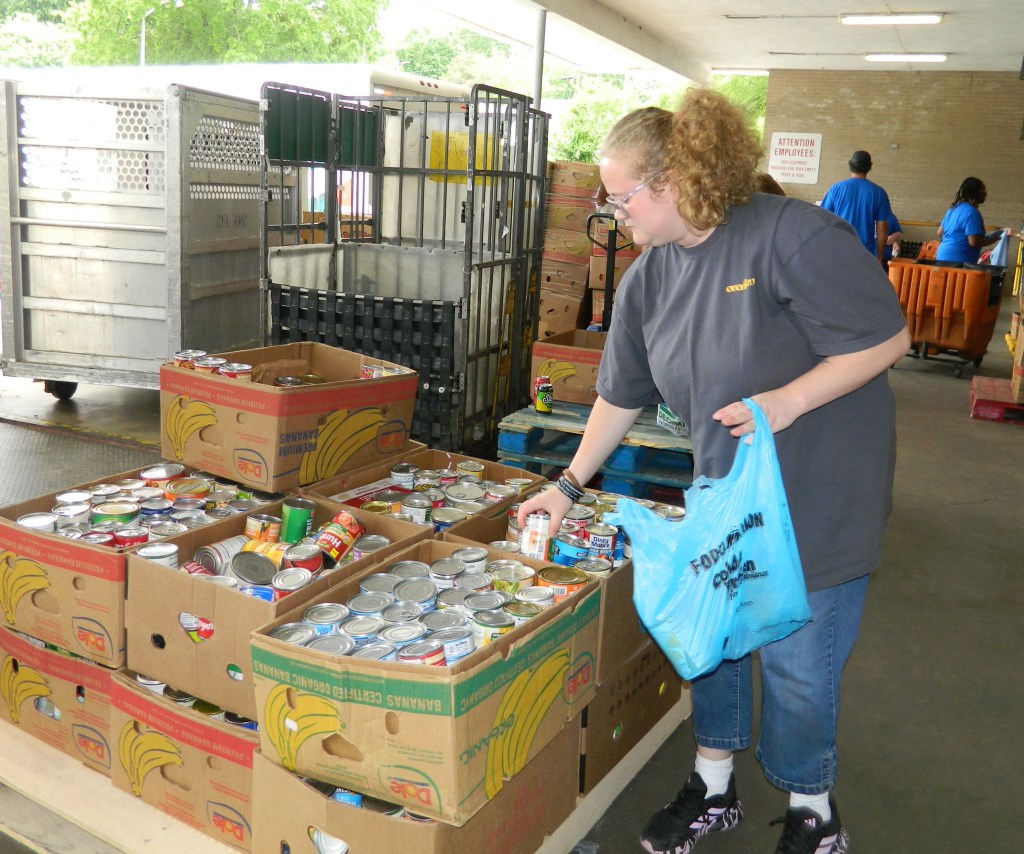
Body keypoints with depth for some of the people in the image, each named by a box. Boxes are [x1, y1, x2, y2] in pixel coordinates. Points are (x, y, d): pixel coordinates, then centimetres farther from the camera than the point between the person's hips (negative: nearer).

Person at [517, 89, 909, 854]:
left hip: (819, 495, -6)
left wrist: (788, 401, -27)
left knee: (797, 660, 4)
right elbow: (622, 394, 8)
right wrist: (570, 485, 9)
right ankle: (714, 788, 37)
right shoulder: (650, 275, 0)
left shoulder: (793, 234, -21)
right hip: (724, 490, 6)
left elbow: (889, 338, -17)